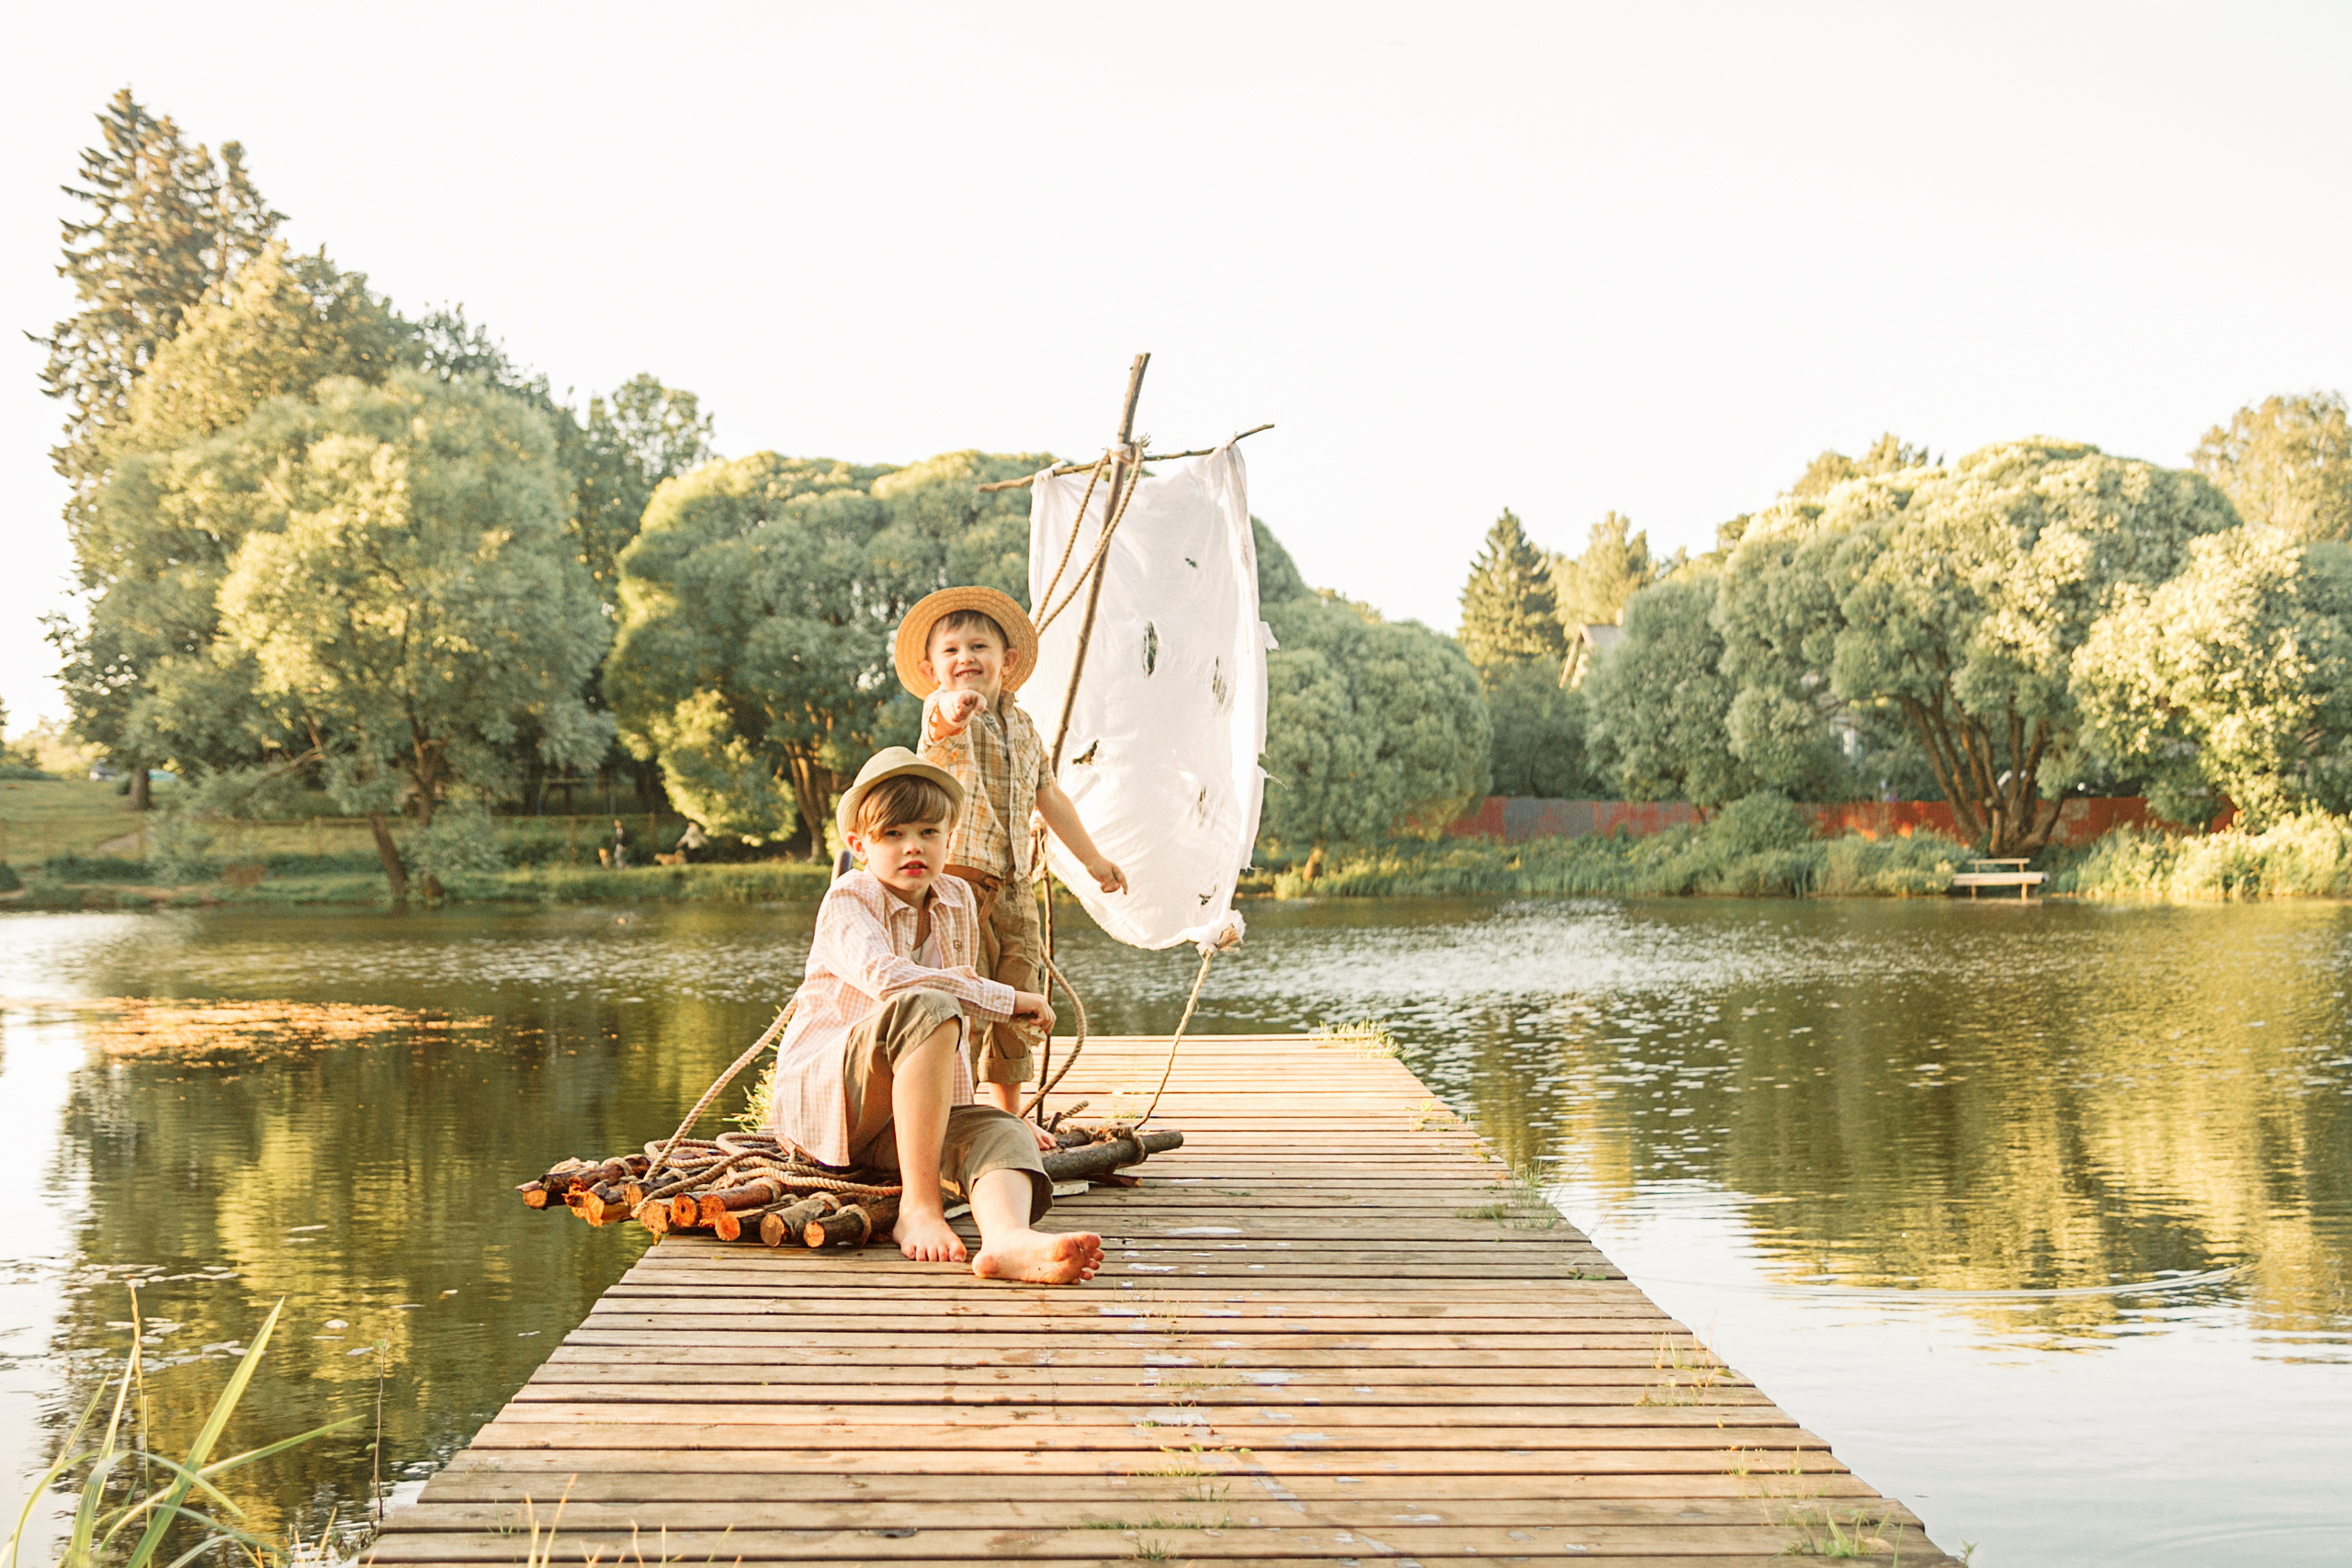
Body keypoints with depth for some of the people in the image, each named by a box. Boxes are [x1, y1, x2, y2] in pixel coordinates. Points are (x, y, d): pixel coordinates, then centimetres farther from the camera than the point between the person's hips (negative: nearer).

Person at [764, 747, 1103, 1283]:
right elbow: (886, 978, -30)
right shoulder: (847, 902, -9)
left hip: (909, 1115, 6)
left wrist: (954, 1100, 26)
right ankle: (918, 1206, -33)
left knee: (1004, 1133, -26)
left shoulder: (958, 901, 12)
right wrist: (1006, 999, -25)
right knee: (926, 1009, -34)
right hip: (821, 1097, -6)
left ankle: (1009, 1237, -61)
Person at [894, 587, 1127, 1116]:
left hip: (1012, 883, 6)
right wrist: (955, 707, -58)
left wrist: (1092, 858, 30)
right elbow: (943, 717, -33)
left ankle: (1007, 1114, 23)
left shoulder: (1022, 726, 14)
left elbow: (1049, 797, 26)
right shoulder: (945, 714, -6)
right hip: (955, 875, -6)